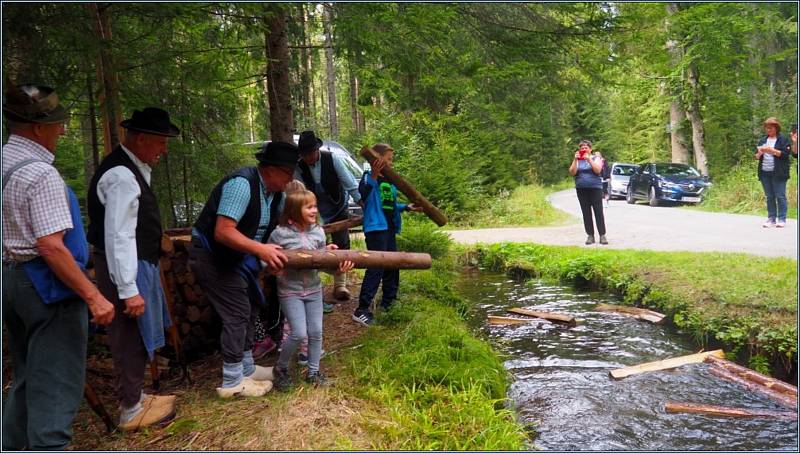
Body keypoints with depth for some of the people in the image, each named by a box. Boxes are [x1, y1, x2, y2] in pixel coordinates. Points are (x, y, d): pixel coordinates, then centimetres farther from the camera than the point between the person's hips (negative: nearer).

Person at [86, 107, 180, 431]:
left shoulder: (133, 169, 11)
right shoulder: (122, 176, -21)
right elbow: (118, 236, -25)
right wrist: (128, 290, -25)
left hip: (139, 265, 10)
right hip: (126, 269, -10)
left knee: (136, 337, 19)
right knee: (131, 338, 1)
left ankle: (134, 396, 34)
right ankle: (132, 410, 15)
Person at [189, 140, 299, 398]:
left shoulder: (276, 192, 0)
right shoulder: (242, 184, -27)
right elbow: (223, 232, -33)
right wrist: (261, 249, -35)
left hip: (233, 258, 10)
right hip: (211, 256, -10)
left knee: (250, 308, 15)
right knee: (237, 313, -8)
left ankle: (246, 368, 29)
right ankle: (232, 382, 4)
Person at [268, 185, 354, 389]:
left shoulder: (318, 232, 0)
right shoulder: (280, 234, -13)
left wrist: (339, 266, -13)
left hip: (314, 289, 5)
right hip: (290, 291, -5)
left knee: (316, 332, 6)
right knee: (299, 334, -10)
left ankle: (313, 371, 25)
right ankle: (280, 368, 15)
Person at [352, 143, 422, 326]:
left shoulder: (390, 181, 16)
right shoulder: (369, 177, -8)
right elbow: (363, 194, -29)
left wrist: (406, 207, 16)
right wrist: (374, 175, -36)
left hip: (390, 229, 9)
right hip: (376, 228, -9)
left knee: (392, 266, 16)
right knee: (376, 267, -13)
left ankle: (388, 304, 30)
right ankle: (361, 310, -9)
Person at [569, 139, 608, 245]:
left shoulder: (596, 158, 6)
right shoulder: (577, 160, 11)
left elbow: (598, 170, -11)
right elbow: (572, 172, -3)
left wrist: (589, 159, -18)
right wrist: (575, 160, -13)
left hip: (595, 188, -2)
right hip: (581, 189, 3)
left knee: (598, 212, -6)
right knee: (586, 213, 1)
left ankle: (602, 235, -5)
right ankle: (590, 235, 5)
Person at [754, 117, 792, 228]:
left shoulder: (783, 139, 1)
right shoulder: (763, 140, 16)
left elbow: (785, 153, -8)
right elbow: (757, 156, 16)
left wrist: (772, 150, -16)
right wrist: (760, 153, -6)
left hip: (778, 173, -5)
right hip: (765, 173, 5)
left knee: (780, 196, -4)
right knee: (769, 197, 7)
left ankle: (782, 219, -1)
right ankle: (771, 219, 10)